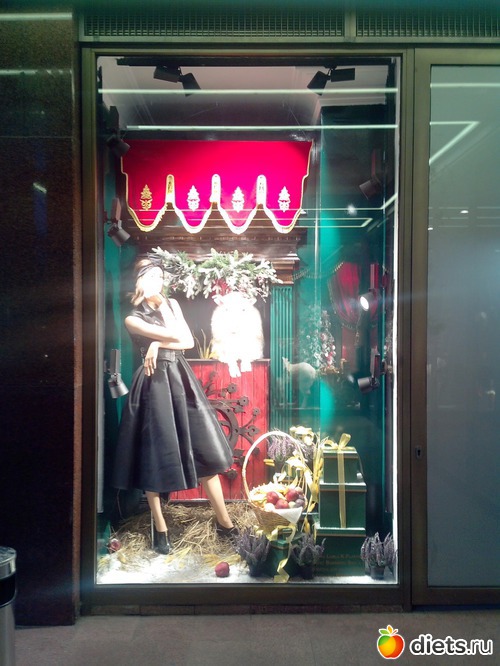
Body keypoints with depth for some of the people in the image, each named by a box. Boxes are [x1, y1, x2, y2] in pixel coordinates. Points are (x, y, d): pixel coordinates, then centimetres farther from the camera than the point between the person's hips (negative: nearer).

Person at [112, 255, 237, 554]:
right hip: (155, 383, -4)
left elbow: (189, 342, 2)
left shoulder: (172, 303, 12)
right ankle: (160, 528, 18)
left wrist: (158, 343, -6)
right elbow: (177, 336, -13)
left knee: (205, 451, 4)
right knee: (155, 456, 2)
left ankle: (224, 522, 13)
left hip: (181, 379, 4)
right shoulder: (133, 319, -3)